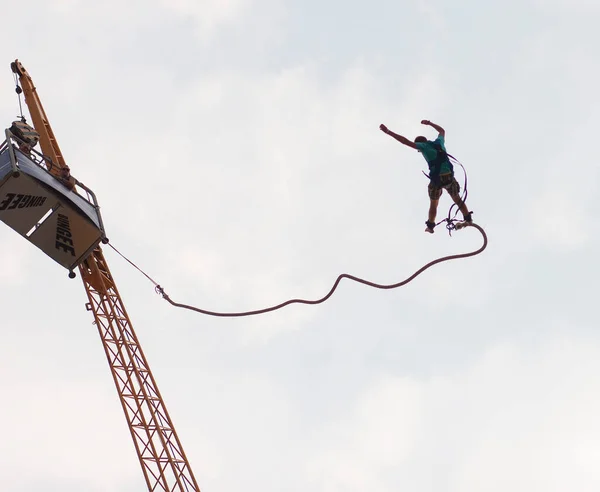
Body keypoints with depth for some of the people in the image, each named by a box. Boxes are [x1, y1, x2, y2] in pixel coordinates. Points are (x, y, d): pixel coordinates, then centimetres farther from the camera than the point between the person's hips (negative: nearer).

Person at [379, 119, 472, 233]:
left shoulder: (424, 146, 0)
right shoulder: (439, 142, 14)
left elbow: (405, 141, -7)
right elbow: (442, 131, 38)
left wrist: (388, 131, -7)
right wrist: (429, 123, 50)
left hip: (436, 179, -3)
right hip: (449, 176, 3)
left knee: (433, 204, 17)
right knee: (457, 199, 22)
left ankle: (430, 226, 22)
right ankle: (468, 219, 23)